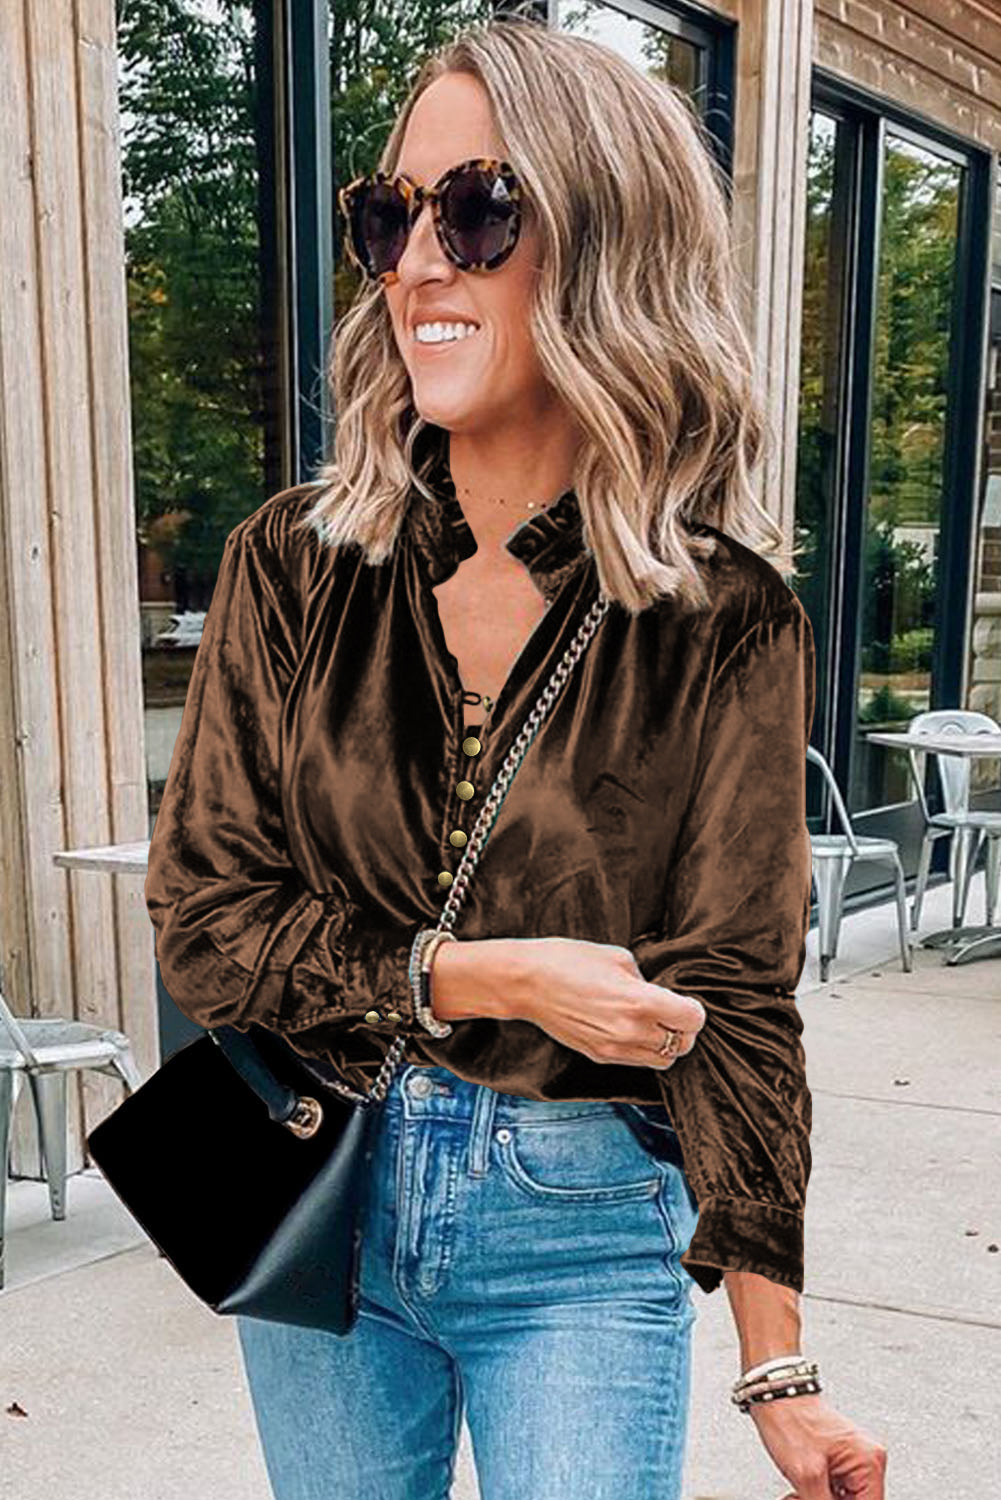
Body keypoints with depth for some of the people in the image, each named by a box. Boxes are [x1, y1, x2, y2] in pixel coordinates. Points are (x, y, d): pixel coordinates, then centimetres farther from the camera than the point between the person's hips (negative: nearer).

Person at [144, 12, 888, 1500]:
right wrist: (483, 977, -18)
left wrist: (780, 1368, -6)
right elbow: (202, 921, -6)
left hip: (585, 1239, -2)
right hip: (314, 1198, 3)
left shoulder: (724, 621, -12)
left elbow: (734, 1004, -8)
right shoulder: (294, 563, -6)